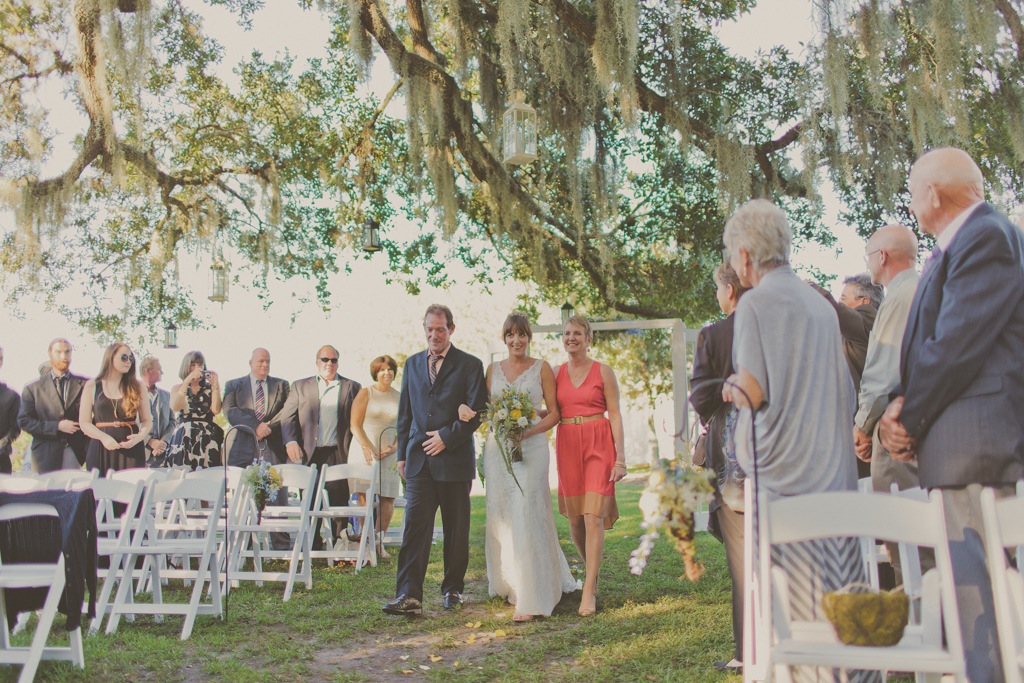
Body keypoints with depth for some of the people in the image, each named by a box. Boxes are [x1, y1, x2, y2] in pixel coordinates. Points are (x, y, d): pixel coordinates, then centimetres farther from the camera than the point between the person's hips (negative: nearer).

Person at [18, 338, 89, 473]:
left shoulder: (85, 385, 7)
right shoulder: (33, 388, 7)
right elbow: (24, 421, 1)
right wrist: (57, 426, -9)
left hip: (76, 450, 0)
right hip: (45, 454, 0)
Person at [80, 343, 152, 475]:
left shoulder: (137, 388, 9)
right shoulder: (92, 387, 7)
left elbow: (147, 421, 9)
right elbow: (84, 423, 3)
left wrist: (139, 436, -12)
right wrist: (103, 437, -15)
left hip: (131, 449, 0)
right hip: (101, 450, 0)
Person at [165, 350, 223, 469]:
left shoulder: (210, 388, 12)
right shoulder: (178, 388, 14)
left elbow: (216, 410, -5)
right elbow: (175, 408, -7)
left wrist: (215, 385, -5)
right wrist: (187, 381, -12)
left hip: (207, 439, 0)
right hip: (183, 438, 0)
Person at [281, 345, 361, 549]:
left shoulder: (352, 387, 11)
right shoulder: (300, 386, 14)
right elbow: (287, 417, 9)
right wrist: (290, 441, -7)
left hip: (339, 455, -1)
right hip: (310, 454, 1)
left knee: (339, 502, -2)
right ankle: (312, 549, 13)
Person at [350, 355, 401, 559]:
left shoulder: (400, 398, 12)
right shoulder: (365, 393, 3)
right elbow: (355, 425, -3)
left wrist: (395, 447, -6)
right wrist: (367, 447, -16)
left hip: (389, 453, 3)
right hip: (365, 450, -3)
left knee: (388, 497, -2)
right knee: (364, 496, -9)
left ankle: (379, 541, 9)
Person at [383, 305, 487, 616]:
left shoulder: (470, 365, 0)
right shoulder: (412, 364, 13)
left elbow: (477, 412, -7)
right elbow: (404, 412, 16)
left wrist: (447, 436, -13)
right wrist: (402, 454, 12)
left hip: (455, 459, -2)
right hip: (419, 460, 3)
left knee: (456, 530, 7)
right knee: (415, 526, -6)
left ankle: (453, 589, 22)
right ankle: (409, 596, -8)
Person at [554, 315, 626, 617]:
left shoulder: (603, 371, 2)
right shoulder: (557, 373, 10)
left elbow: (615, 415, -1)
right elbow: (553, 413, 13)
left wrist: (620, 458, -8)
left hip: (598, 444, -3)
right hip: (567, 445, 3)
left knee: (593, 516, -10)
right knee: (574, 518, 7)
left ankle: (589, 591, -7)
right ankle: (592, 569, 32)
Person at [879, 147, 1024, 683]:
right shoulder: (950, 252, 22)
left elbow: (957, 346, -18)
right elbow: (929, 345, 19)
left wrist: (909, 422, -7)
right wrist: (900, 408, 3)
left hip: (979, 451, -10)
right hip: (962, 455, 10)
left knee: (977, 589, -9)